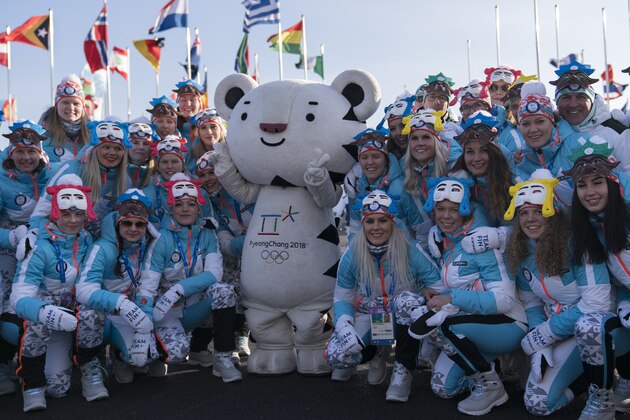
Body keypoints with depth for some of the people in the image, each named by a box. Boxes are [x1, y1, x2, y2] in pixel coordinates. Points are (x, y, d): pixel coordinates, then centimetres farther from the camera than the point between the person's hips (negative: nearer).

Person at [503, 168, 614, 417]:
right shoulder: (521, 251, -4)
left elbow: (595, 303, -27)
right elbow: (531, 302, 3)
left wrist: (541, 336, -21)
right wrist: (540, 348, -12)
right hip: (556, 331, 6)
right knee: (535, 402, -2)